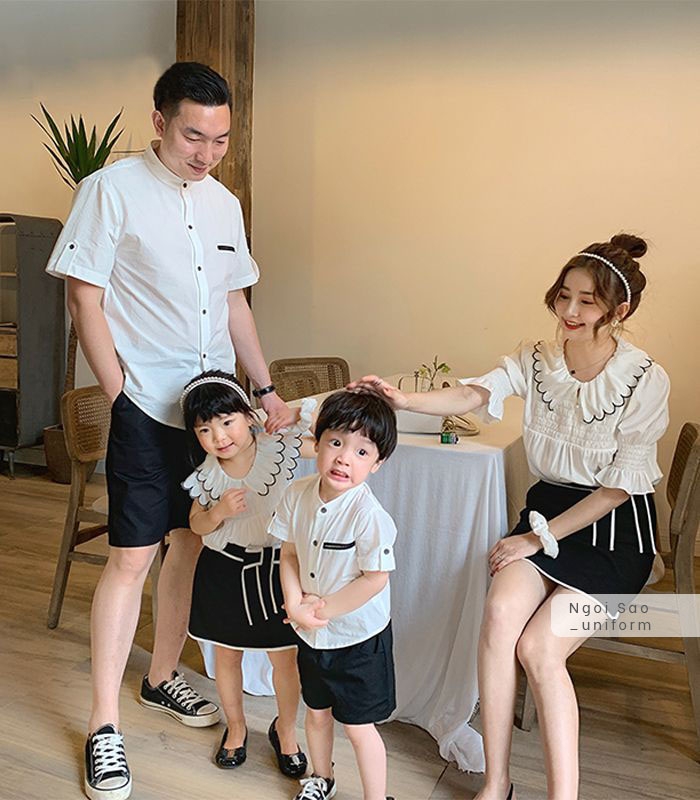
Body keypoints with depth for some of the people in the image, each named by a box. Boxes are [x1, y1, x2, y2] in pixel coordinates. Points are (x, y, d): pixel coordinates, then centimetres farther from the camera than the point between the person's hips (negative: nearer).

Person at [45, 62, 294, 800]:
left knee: (192, 543, 13)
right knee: (133, 556, -3)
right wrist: (121, 397, -12)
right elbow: (85, 301, -8)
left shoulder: (224, 202, 12)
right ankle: (104, 727, 12)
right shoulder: (112, 190, -6)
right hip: (148, 407, -6)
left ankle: (162, 679, 34)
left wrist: (266, 390, 10)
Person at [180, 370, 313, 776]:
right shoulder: (206, 477, -9)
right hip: (224, 569, 2)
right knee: (226, 652, 16)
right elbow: (197, 525, 4)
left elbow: (316, 406, -15)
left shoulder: (279, 444, -17)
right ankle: (236, 727, 42)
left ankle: (285, 730, 36)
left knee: (286, 656, 8)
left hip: (276, 564, -2)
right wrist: (219, 511, -16)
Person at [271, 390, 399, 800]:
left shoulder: (368, 514, -27)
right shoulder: (298, 495, -10)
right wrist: (296, 607, -12)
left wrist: (323, 608, -17)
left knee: (359, 727, 9)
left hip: (359, 637, -6)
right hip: (311, 633, 6)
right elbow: (290, 554, -1)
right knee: (317, 713, 26)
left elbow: (376, 579, -22)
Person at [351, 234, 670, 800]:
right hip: (548, 507, 3)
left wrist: (540, 538, -14)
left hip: (615, 528, -3)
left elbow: (621, 484, -12)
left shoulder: (645, 380, -12)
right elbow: (474, 395, -18)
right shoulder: (536, 360, 0)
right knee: (501, 611, -23)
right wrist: (404, 400, -38)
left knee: (538, 647, -21)